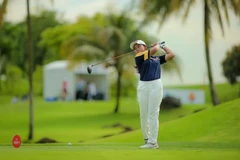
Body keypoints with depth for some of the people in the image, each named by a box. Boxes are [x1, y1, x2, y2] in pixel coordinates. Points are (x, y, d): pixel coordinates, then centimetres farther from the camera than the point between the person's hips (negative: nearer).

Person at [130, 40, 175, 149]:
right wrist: (157, 45, 19)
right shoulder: (139, 57, 5)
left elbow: (171, 55, 15)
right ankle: (146, 139, 18)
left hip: (156, 85, 0)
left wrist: (163, 46, 23)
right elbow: (154, 49, -1)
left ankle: (153, 142, -9)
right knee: (143, 115, 3)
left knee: (153, 114, -7)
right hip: (143, 86, 0)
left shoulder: (157, 58, 16)